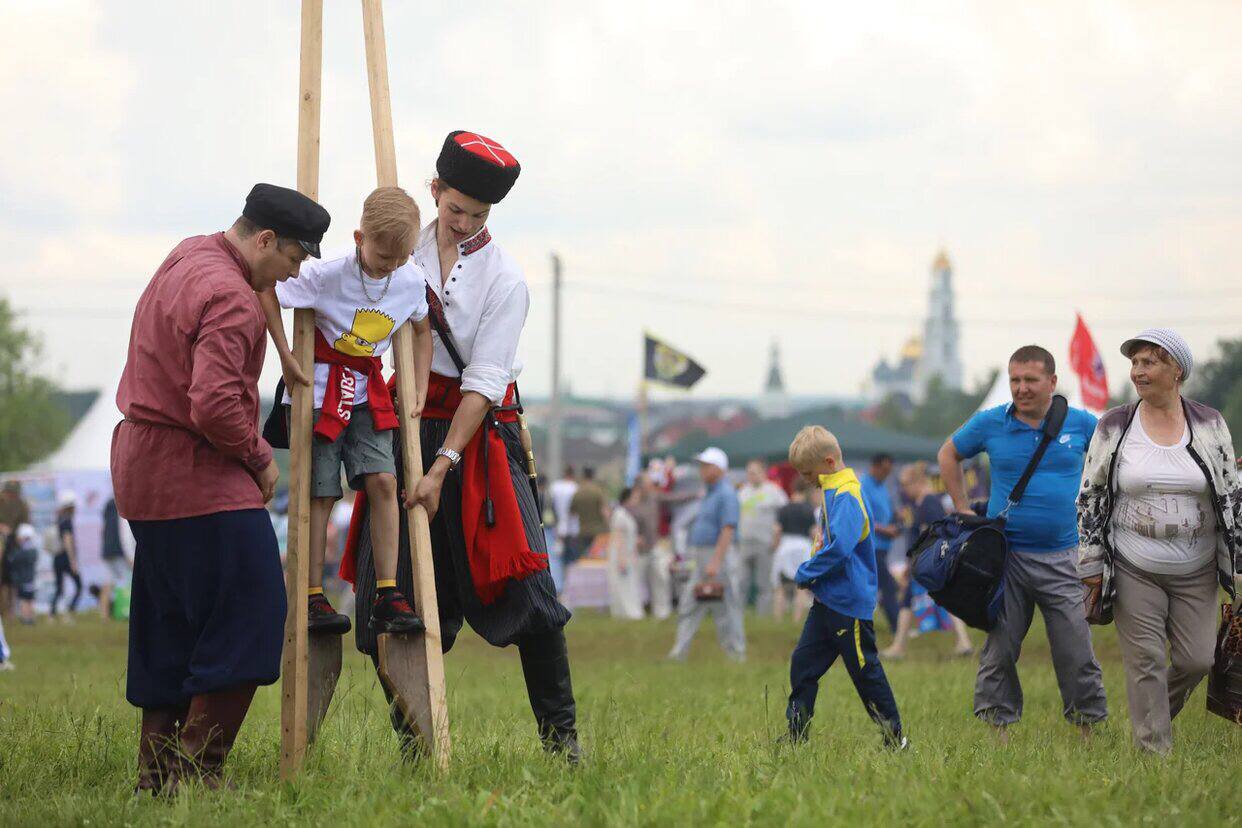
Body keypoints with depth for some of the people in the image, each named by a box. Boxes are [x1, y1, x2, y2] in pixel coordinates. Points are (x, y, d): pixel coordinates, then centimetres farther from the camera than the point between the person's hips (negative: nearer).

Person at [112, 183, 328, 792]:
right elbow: (215, 405, -27)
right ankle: (195, 771, -11)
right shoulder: (232, 298, -18)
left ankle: (157, 775, 19)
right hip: (199, 479, -11)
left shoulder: (187, 257, 15)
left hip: (144, 467, 11)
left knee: (170, 629, 15)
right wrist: (258, 458, -12)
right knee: (245, 622, -9)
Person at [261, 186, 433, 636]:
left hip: (367, 391, 4)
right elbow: (265, 291, -13)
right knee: (320, 494, -3)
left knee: (382, 480, -9)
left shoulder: (412, 279, -6)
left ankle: (387, 597, -5)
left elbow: (422, 330, 13)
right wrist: (285, 357, -13)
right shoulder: (328, 273, -21)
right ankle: (313, 599, 4)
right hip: (319, 390, -4)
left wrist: (419, 390, 5)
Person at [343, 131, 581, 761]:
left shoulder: (504, 278, -3)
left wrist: (443, 466, -19)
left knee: (525, 587, -12)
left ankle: (560, 733, -4)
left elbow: (484, 382, -11)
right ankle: (413, 739, 4)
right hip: (408, 426, 3)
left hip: (481, 433, -3)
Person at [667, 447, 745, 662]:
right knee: (688, 605, 5)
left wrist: (715, 562, -27)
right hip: (701, 560, 10)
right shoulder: (709, 495, 18)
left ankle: (736, 652, 1)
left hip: (719, 556, -10)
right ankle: (679, 653, 3)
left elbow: (728, 531, -21)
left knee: (725, 608, -5)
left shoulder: (726, 495, -13)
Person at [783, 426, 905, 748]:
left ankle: (895, 738, 11)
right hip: (828, 600, 10)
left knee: (864, 670, 0)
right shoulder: (833, 493, 13)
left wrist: (806, 574, -18)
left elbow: (838, 547, -30)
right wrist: (811, 575, 10)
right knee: (803, 663, 7)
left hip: (849, 604, -10)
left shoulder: (846, 497, -19)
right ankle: (796, 737, 11)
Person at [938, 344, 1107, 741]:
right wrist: (963, 511, 11)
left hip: (1062, 558, 0)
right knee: (999, 649, 3)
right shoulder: (990, 424, 1)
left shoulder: (1080, 424, 0)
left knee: (1076, 652, -2)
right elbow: (949, 455, 18)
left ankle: (1088, 728, 8)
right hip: (1006, 556, 1)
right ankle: (999, 731, 10)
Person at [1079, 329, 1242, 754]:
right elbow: (1090, 497, 5)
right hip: (1134, 570, -1)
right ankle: (1155, 751, 3)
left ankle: (1157, 714, 27)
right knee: (1145, 662, -4)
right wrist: (1091, 565, 0)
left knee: (1197, 659, -1)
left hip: (1195, 571, 1)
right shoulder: (1114, 427, 1)